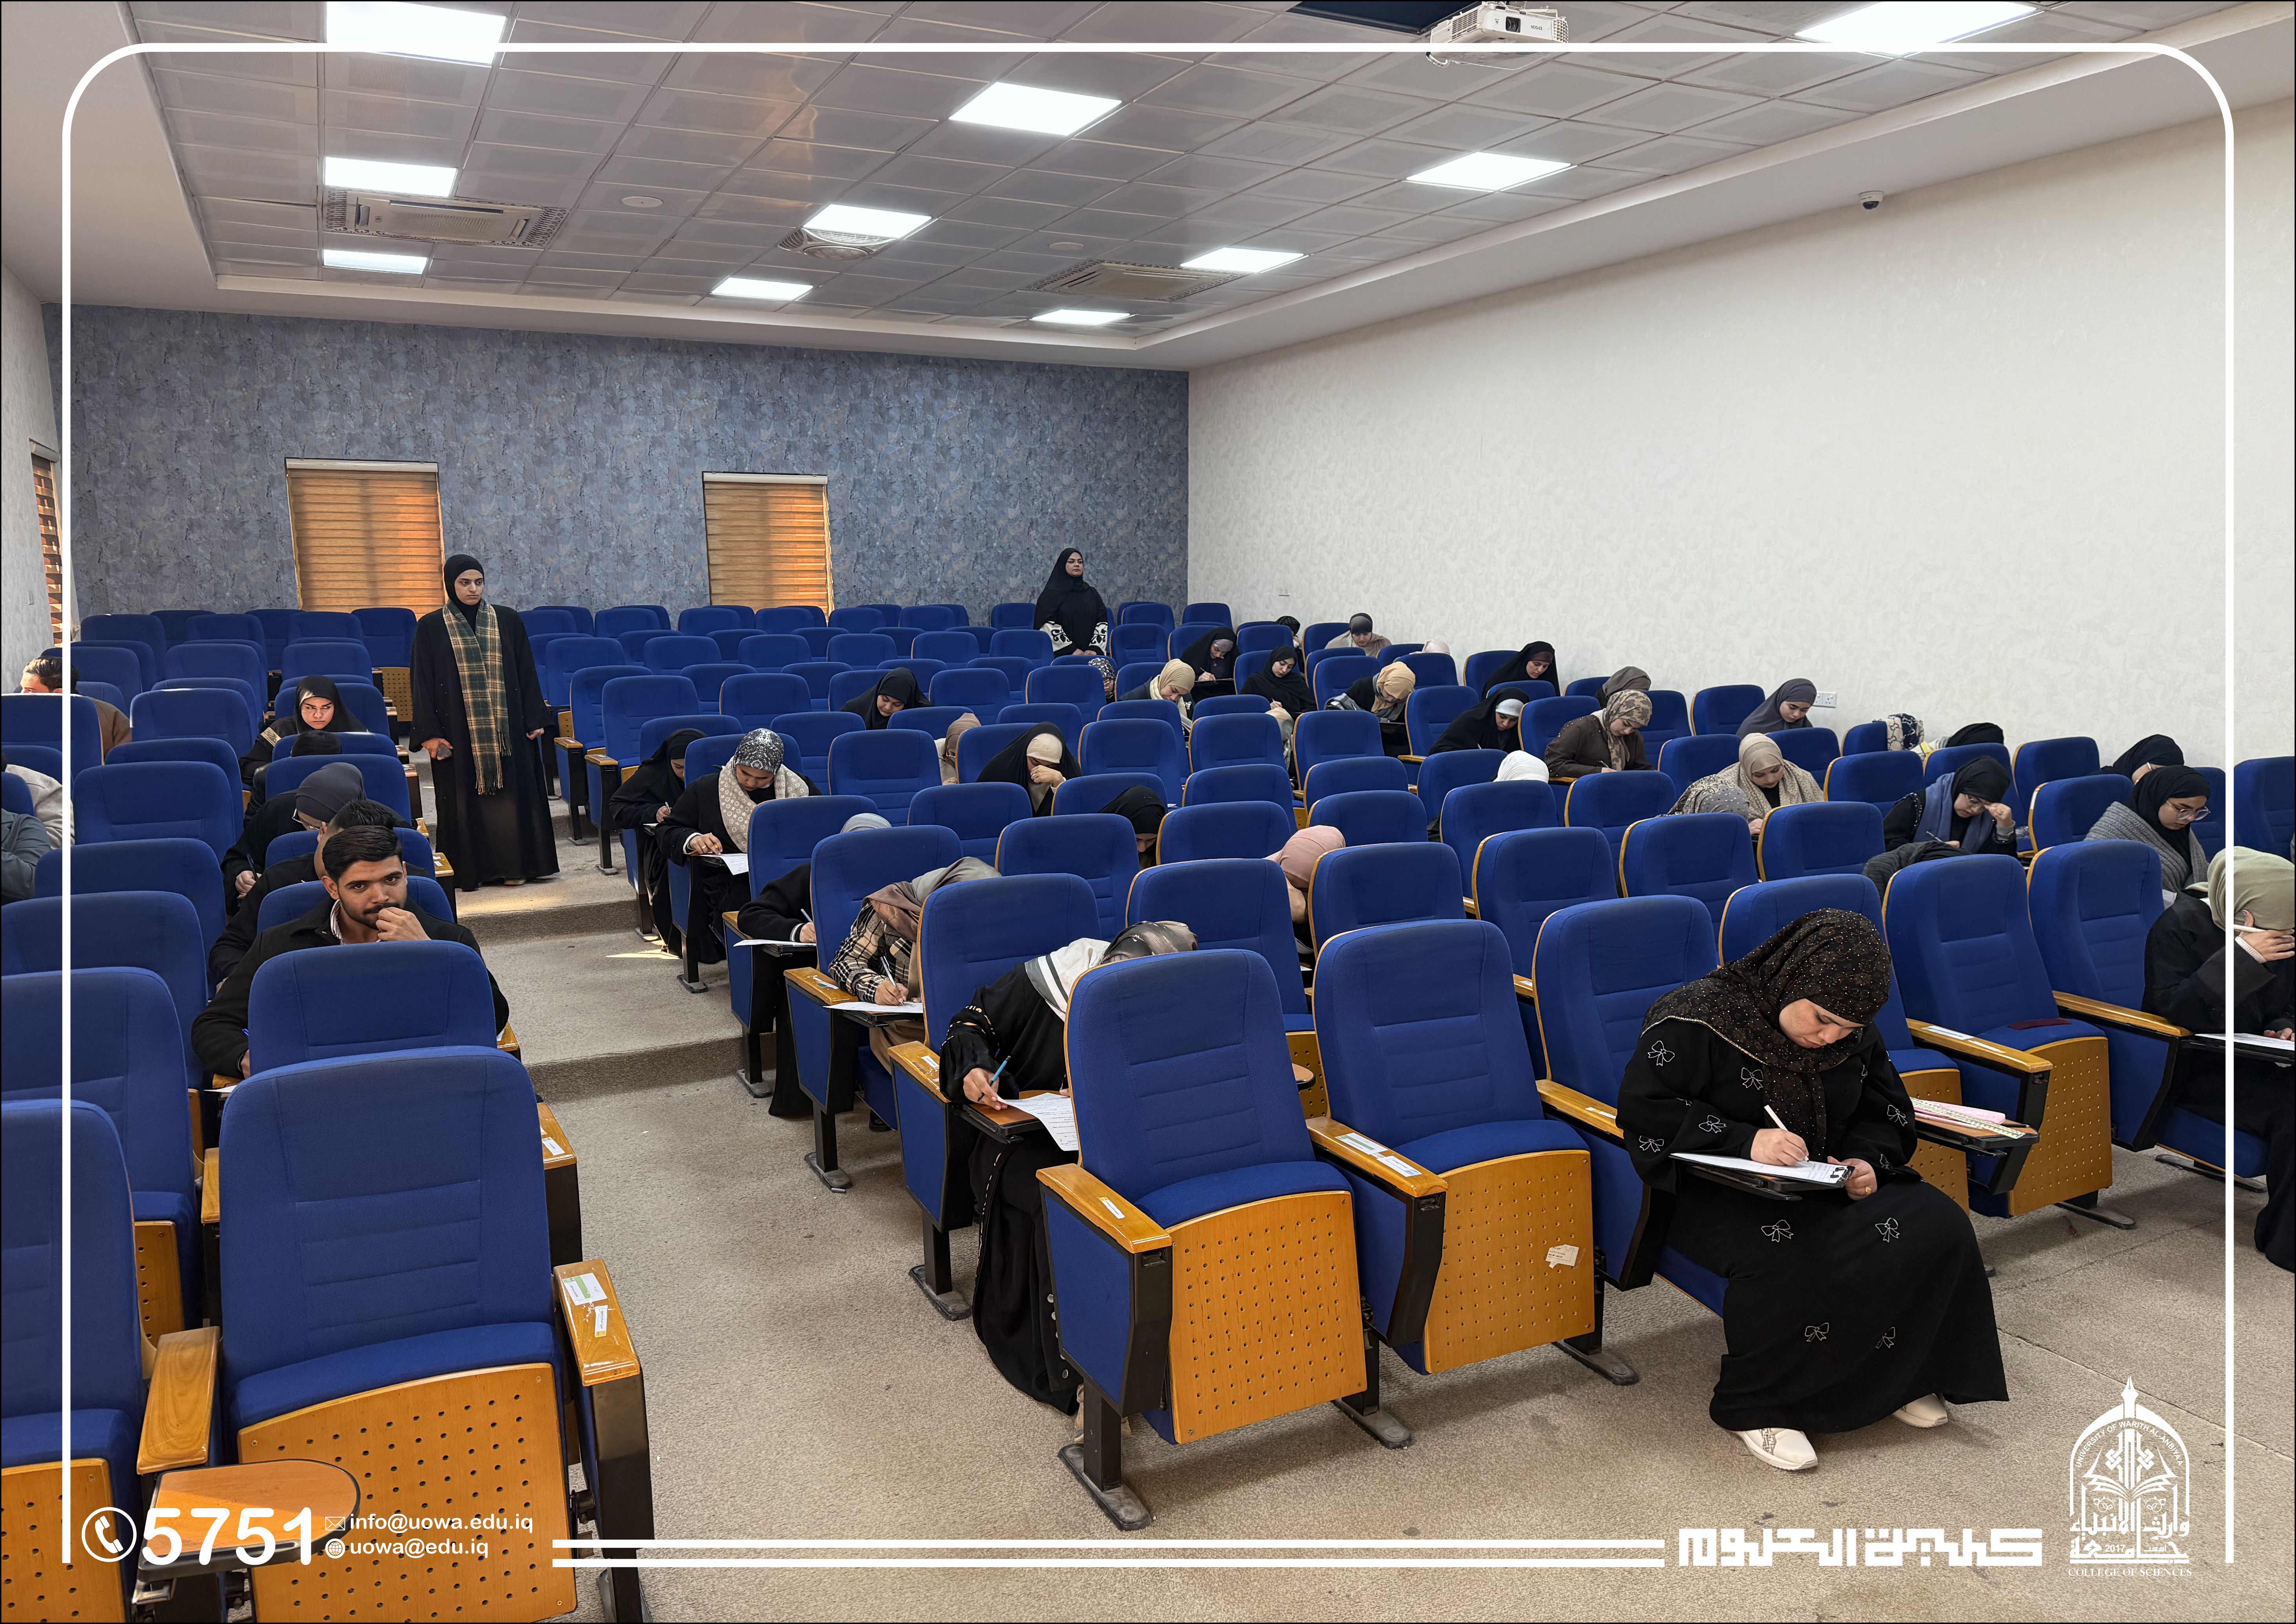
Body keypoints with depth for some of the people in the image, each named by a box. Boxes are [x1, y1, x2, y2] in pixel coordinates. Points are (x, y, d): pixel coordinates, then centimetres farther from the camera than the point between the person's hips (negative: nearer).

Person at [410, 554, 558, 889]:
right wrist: (429, 733, -6)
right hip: (458, 729, -1)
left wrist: (535, 720, 1)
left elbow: (527, 672, 7)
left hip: (506, 728, 1)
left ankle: (515, 864, 11)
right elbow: (422, 682, 1)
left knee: (512, 792, 3)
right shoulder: (432, 627, 2)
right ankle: (470, 870, 10)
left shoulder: (507, 621, 5)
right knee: (465, 798, 2)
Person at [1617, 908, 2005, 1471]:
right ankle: (1756, 1407, -14)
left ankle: (1897, 1376, 8)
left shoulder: (1854, 1036, 3)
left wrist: (1869, 1161, -9)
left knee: (1938, 1223, -14)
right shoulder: (1697, 1019, -17)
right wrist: (1744, 1142, -29)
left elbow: (1887, 1113, 15)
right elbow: (1642, 1109, -19)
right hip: (1718, 1193, -6)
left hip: (1826, 1184, 7)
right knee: (1796, 1256, -36)